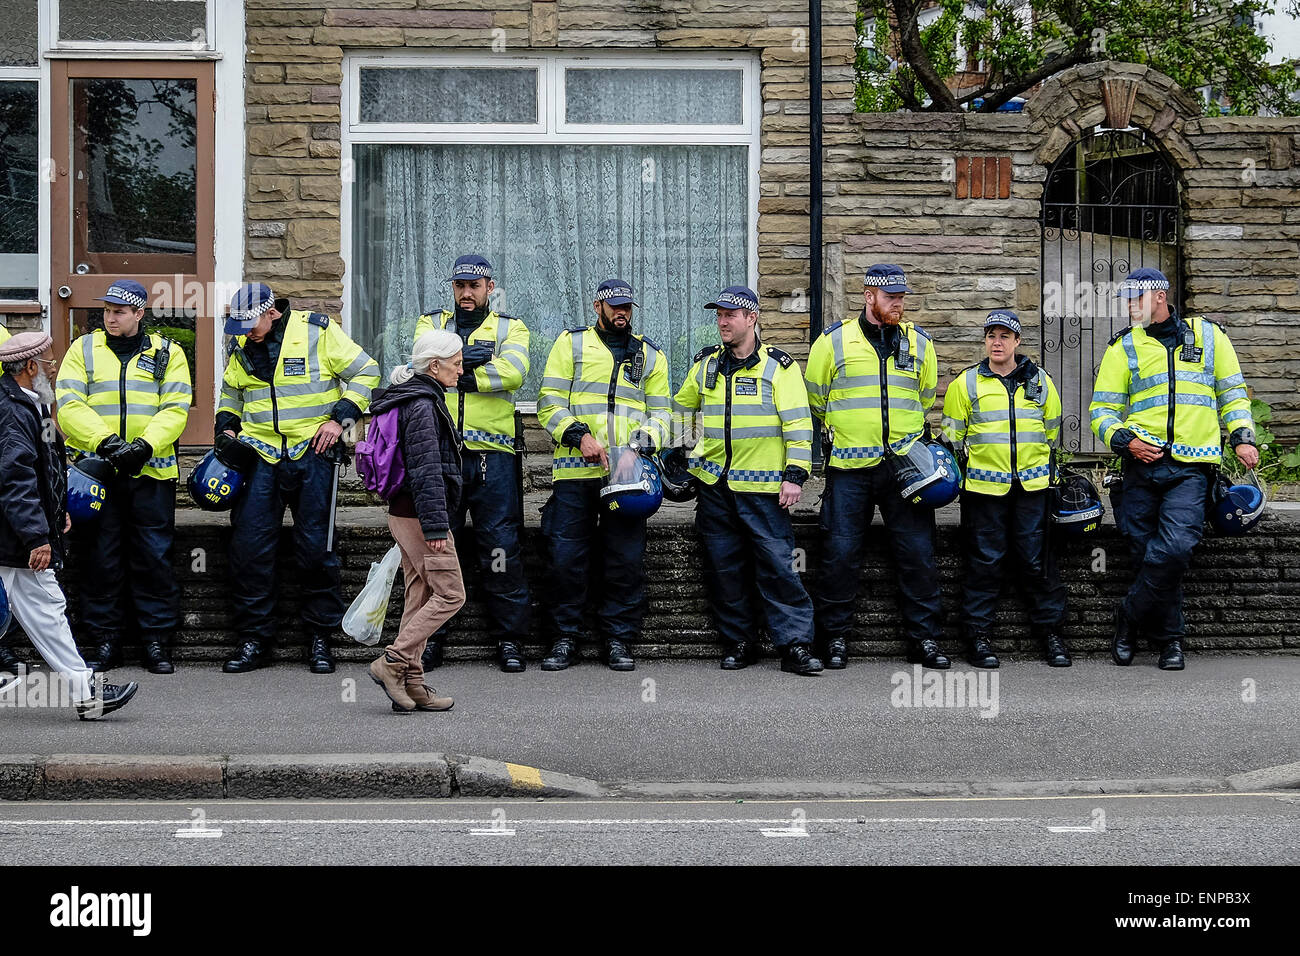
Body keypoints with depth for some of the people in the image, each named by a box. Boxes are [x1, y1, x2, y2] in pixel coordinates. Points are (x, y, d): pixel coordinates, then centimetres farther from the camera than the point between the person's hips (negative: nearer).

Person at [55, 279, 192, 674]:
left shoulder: (167, 354, 8)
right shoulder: (83, 349, 8)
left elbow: (175, 409, -1)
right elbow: (69, 405, -3)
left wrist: (145, 445, -17)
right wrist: (104, 441, -17)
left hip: (151, 471, 0)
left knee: (154, 557, 1)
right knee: (101, 558, 3)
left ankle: (157, 639, 9)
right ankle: (106, 639, 12)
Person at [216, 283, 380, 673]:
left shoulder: (318, 331, -5)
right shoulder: (241, 347, 9)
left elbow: (366, 372, -1)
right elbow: (230, 393, 27)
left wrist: (341, 417, -10)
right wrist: (226, 426, 10)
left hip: (312, 454, -4)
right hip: (260, 455, 4)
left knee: (315, 547, 1)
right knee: (249, 546, -2)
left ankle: (320, 637, 13)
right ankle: (253, 640, 8)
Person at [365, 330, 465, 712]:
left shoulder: (417, 399, 16)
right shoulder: (423, 405, -16)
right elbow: (426, 469, -21)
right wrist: (435, 525, -22)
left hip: (404, 512, 10)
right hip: (419, 514, -10)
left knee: (420, 597, 11)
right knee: (450, 595, -6)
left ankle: (411, 682, 13)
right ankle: (391, 663, -6)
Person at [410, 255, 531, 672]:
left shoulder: (510, 328, 11)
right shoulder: (431, 323, 16)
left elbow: (513, 372, -10)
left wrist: (454, 370, -7)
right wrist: (472, 357, -13)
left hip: (493, 452, -1)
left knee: (501, 545, -2)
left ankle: (509, 638, 7)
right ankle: (430, 635, 13)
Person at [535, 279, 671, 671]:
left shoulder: (650, 355, 17)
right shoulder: (571, 343, 10)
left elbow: (659, 413, 17)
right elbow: (549, 403, 3)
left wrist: (643, 444, -4)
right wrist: (578, 436, -12)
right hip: (575, 470, -2)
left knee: (627, 560, 1)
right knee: (566, 558, -2)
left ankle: (619, 640, 11)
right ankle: (565, 637, 10)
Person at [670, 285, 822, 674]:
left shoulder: (778, 366, -3)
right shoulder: (707, 364, 11)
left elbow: (798, 423, -5)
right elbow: (682, 405, 27)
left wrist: (795, 474, -11)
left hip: (763, 486, -4)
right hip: (714, 484, 5)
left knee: (778, 564, -7)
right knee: (723, 567, 7)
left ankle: (795, 644, -3)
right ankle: (738, 641, 17)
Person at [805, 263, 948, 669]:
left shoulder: (919, 342, 10)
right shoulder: (834, 341, 1)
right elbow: (814, 400, 11)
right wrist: (839, 434, 9)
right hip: (849, 468, -2)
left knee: (918, 553, 2)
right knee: (840, 554, 0)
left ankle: (923, 637, 11)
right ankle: (835, 638, 12)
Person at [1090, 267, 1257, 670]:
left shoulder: (1209, 335, 11)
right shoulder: (1123, 347, 9)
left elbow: (1232, 392, 18)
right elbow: (1101, 410, 8)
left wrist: (1242, 436, 4)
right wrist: (1125, 439, -10)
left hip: (1191, 470, -1)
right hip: (1143, 464, 1)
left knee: (1173, 549, -18)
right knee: (1151, 556, 1)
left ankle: (1129, 616, 1)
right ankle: (1170, 638, 16)